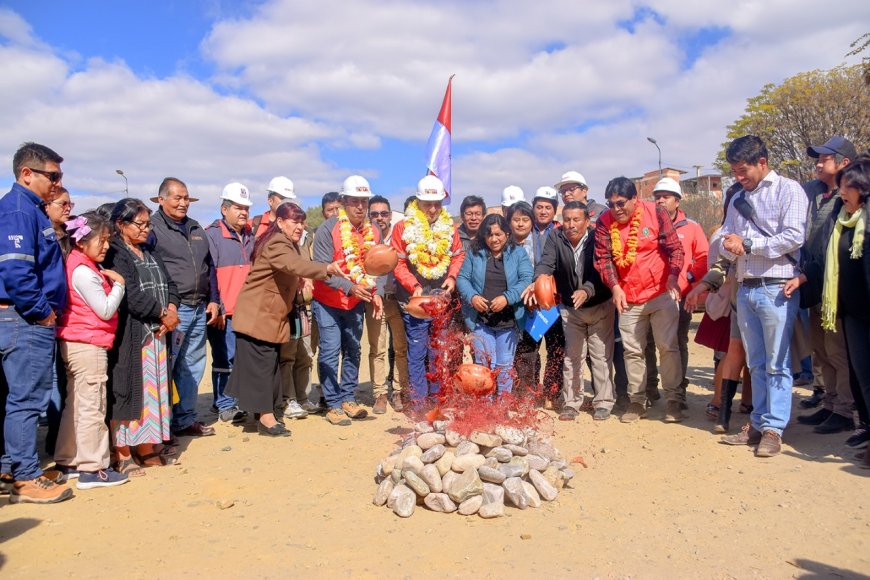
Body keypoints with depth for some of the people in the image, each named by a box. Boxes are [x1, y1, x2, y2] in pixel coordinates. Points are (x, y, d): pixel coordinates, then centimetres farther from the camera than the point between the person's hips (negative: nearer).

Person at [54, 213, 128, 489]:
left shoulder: (85, 267, 14)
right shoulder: (83, 271, -16)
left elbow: (102, 307, 15)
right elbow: (106, 310, -16)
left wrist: (110, 282, 3)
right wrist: (118, 283, -7)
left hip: (76, 344, 10)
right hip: (88, 345, -10)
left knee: (75, 404, 16)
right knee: (92, 407, -4)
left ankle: (69, 461, 26)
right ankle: (92, 469, 2)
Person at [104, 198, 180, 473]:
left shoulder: (149, 254, 20)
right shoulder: (114, 254, -7)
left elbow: (168, 284, 14)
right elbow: (131, 294, -18)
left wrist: (172, 308, -6)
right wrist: (163, 314, -12)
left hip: (156, 333, 8)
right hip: (128, 334, -8)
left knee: (153, 389, 11)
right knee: (126, 390, -3)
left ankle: (148, 446, 20)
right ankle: (122, 453, 4)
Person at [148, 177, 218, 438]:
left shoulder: (196, 229, 18)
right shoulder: (153, 227, -4)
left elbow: (209, 266, 21)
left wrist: (213, 300, 13)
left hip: (199, 309, 7)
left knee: (192, 365, 12)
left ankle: (185, 419, 23)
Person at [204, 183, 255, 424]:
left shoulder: (251, 236, 16)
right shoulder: (212, 235, -3)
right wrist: (216, 308, -13)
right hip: (224, 312, -5)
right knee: (225, 358, 0)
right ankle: (225, 405, 11)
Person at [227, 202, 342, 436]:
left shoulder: (289, 244, 14)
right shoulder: (276, 244, -21)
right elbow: (295, 265, -40)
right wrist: (327, 268, -53)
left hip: (272, 316, 10)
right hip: (257, 315, -10)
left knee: (269, 363, 13)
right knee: (261, 362, -7)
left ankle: (264, 411, 23)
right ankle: (266, 418, -3)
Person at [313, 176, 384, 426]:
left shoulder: (373, 232, -1)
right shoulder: (328, 229, -17)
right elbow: (322, 268, -22)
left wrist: (377, 293, -15)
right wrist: (350, 287, -32)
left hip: (356, 302, 5)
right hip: (328, 302, -5)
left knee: (353, 350, 11)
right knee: (330, 351, -4)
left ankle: (348, 399, 24)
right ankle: (333, 405, 6)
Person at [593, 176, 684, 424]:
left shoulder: (656, 213, -8)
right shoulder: (605, 222, -3)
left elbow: (675, 248, -7)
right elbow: (603, 258, -2)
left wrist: (672, 276, -22)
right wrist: (614, 287, -14)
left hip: (661, 292, -2)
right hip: (627, 298, 3)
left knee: (668, 346, 0)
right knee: (632, 350, 9)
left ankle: (673, 400, 11)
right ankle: (636, 401, 20)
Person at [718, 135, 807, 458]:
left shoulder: (788, 190, -1)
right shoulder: (738, 199, 19)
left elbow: (794, 237, -13)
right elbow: (727, 244, 17)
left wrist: (747, 244, -7)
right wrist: (731, 246, -7)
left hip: (776, 289, -6)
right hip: (745, 288, 6)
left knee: (776, 364, -3)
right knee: (756, 364, 10)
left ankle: (773, 429, 2)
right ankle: (758, 424, 17)